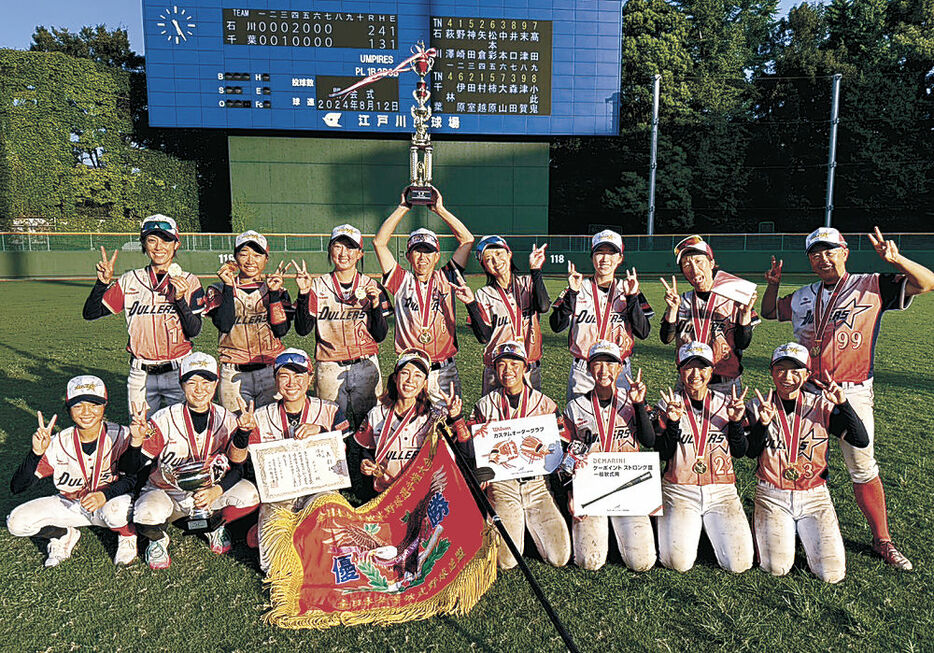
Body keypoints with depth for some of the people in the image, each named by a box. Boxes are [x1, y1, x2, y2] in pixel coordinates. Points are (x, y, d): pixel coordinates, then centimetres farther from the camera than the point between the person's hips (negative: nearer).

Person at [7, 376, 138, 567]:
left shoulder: (120, 436, -17)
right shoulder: (59, 443, -13)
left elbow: (136, 477, -17)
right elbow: (17, 487, -15)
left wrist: (105, 495, -34)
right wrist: (36, 453, -31)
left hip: (112, 500, -3)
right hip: (70, 506, 3)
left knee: (115, 508, -37)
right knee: (17, 521, -15)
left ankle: (127, 537, -1)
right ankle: (66, 535, 14)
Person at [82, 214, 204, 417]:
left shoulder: (189, 282, -1)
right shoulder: (130, 281, 5)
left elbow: (194, 330, -9)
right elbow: (90, 313, 3)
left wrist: (180, 299, -23)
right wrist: (104, 281, -10)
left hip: (178, 373, -2)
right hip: (141, 375, 2)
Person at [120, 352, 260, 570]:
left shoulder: (227, 420, -7)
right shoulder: (164, 420, -13)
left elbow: (237, 468, -5)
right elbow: (131, 468, -15)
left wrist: (217, 490, -24)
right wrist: (136, 440, -35)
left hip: (209, 494, 2)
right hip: (166, 493, -2)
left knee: (249, 493, -25)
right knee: (150, 513, -35)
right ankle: (158, 539, 4)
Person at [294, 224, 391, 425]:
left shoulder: (371, 287, 3)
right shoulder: (318, 286, 2)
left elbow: (380, 335, 0)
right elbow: (302, 330, -7)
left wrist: (376, 304, -14)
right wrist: (304, 293, -16)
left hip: (365, 369, 1)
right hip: (329, 371, 0)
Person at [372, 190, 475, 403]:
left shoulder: (446, 280, 8)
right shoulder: (401, 281, 7)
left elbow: (467, 240, 5)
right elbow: (379, 242, 3)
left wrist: (440, 209, 6)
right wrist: (403, 208, 4)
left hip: (444, 371, 1)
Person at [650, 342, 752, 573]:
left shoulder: (725, 403, 5)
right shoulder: (668, 404, -1)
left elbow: (739, 452, 3)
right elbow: (663, 454, -7)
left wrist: (735, 421, -13)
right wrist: (673, 421, -21)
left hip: (721, 491, 2)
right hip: (679, 491, -2)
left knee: (740, 563, -11)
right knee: (679, 562, -17)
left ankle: (711, 526, 19)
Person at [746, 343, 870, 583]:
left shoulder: (821, 405, -1)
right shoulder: (758, 407, -1)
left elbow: (862, 441, -10)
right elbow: (750, 452, -10)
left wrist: (842, 404, -21)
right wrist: (763, 424, -27)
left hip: (814, 496, 1)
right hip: (772, 496, -1)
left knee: (832, 573, -10)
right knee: (777, 567, -13)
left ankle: (804, 530, 20)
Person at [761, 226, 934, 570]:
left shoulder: (872, 287, -1)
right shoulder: (802, 297, 11)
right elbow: (770, 312, 25)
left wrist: (894, 258, -23)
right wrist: (773, 284, 7)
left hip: (852, 393, -3)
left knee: (862, 467, 2)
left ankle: (882, 540, 18)